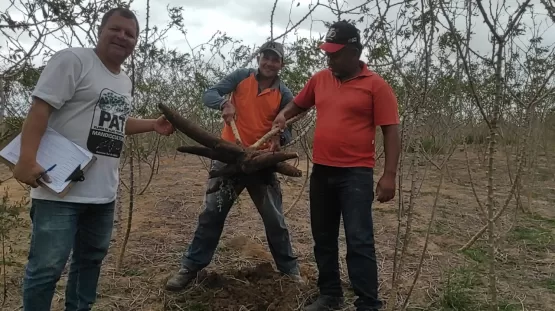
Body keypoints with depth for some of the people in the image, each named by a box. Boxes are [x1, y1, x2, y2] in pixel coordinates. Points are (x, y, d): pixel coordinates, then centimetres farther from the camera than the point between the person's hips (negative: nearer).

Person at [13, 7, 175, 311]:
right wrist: (27, 159, -26)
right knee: (47, 266, -1)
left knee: (91, 258, 19)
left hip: (103, 191, 8)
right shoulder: (72, 60, -9)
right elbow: (40, 108, -16)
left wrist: (153, 124, 17)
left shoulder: (124, 81, 16)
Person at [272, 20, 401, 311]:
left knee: (359, 241, -7)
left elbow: (391, 131, -8)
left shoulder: (376, 85, -7)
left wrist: (389, 175, -14)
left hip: (356, 174, -6)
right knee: (323, 238, 13)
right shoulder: (319, 79, 8)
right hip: (321, 171, 6)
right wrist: (283, 114, 3)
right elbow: (298, 103, 25)